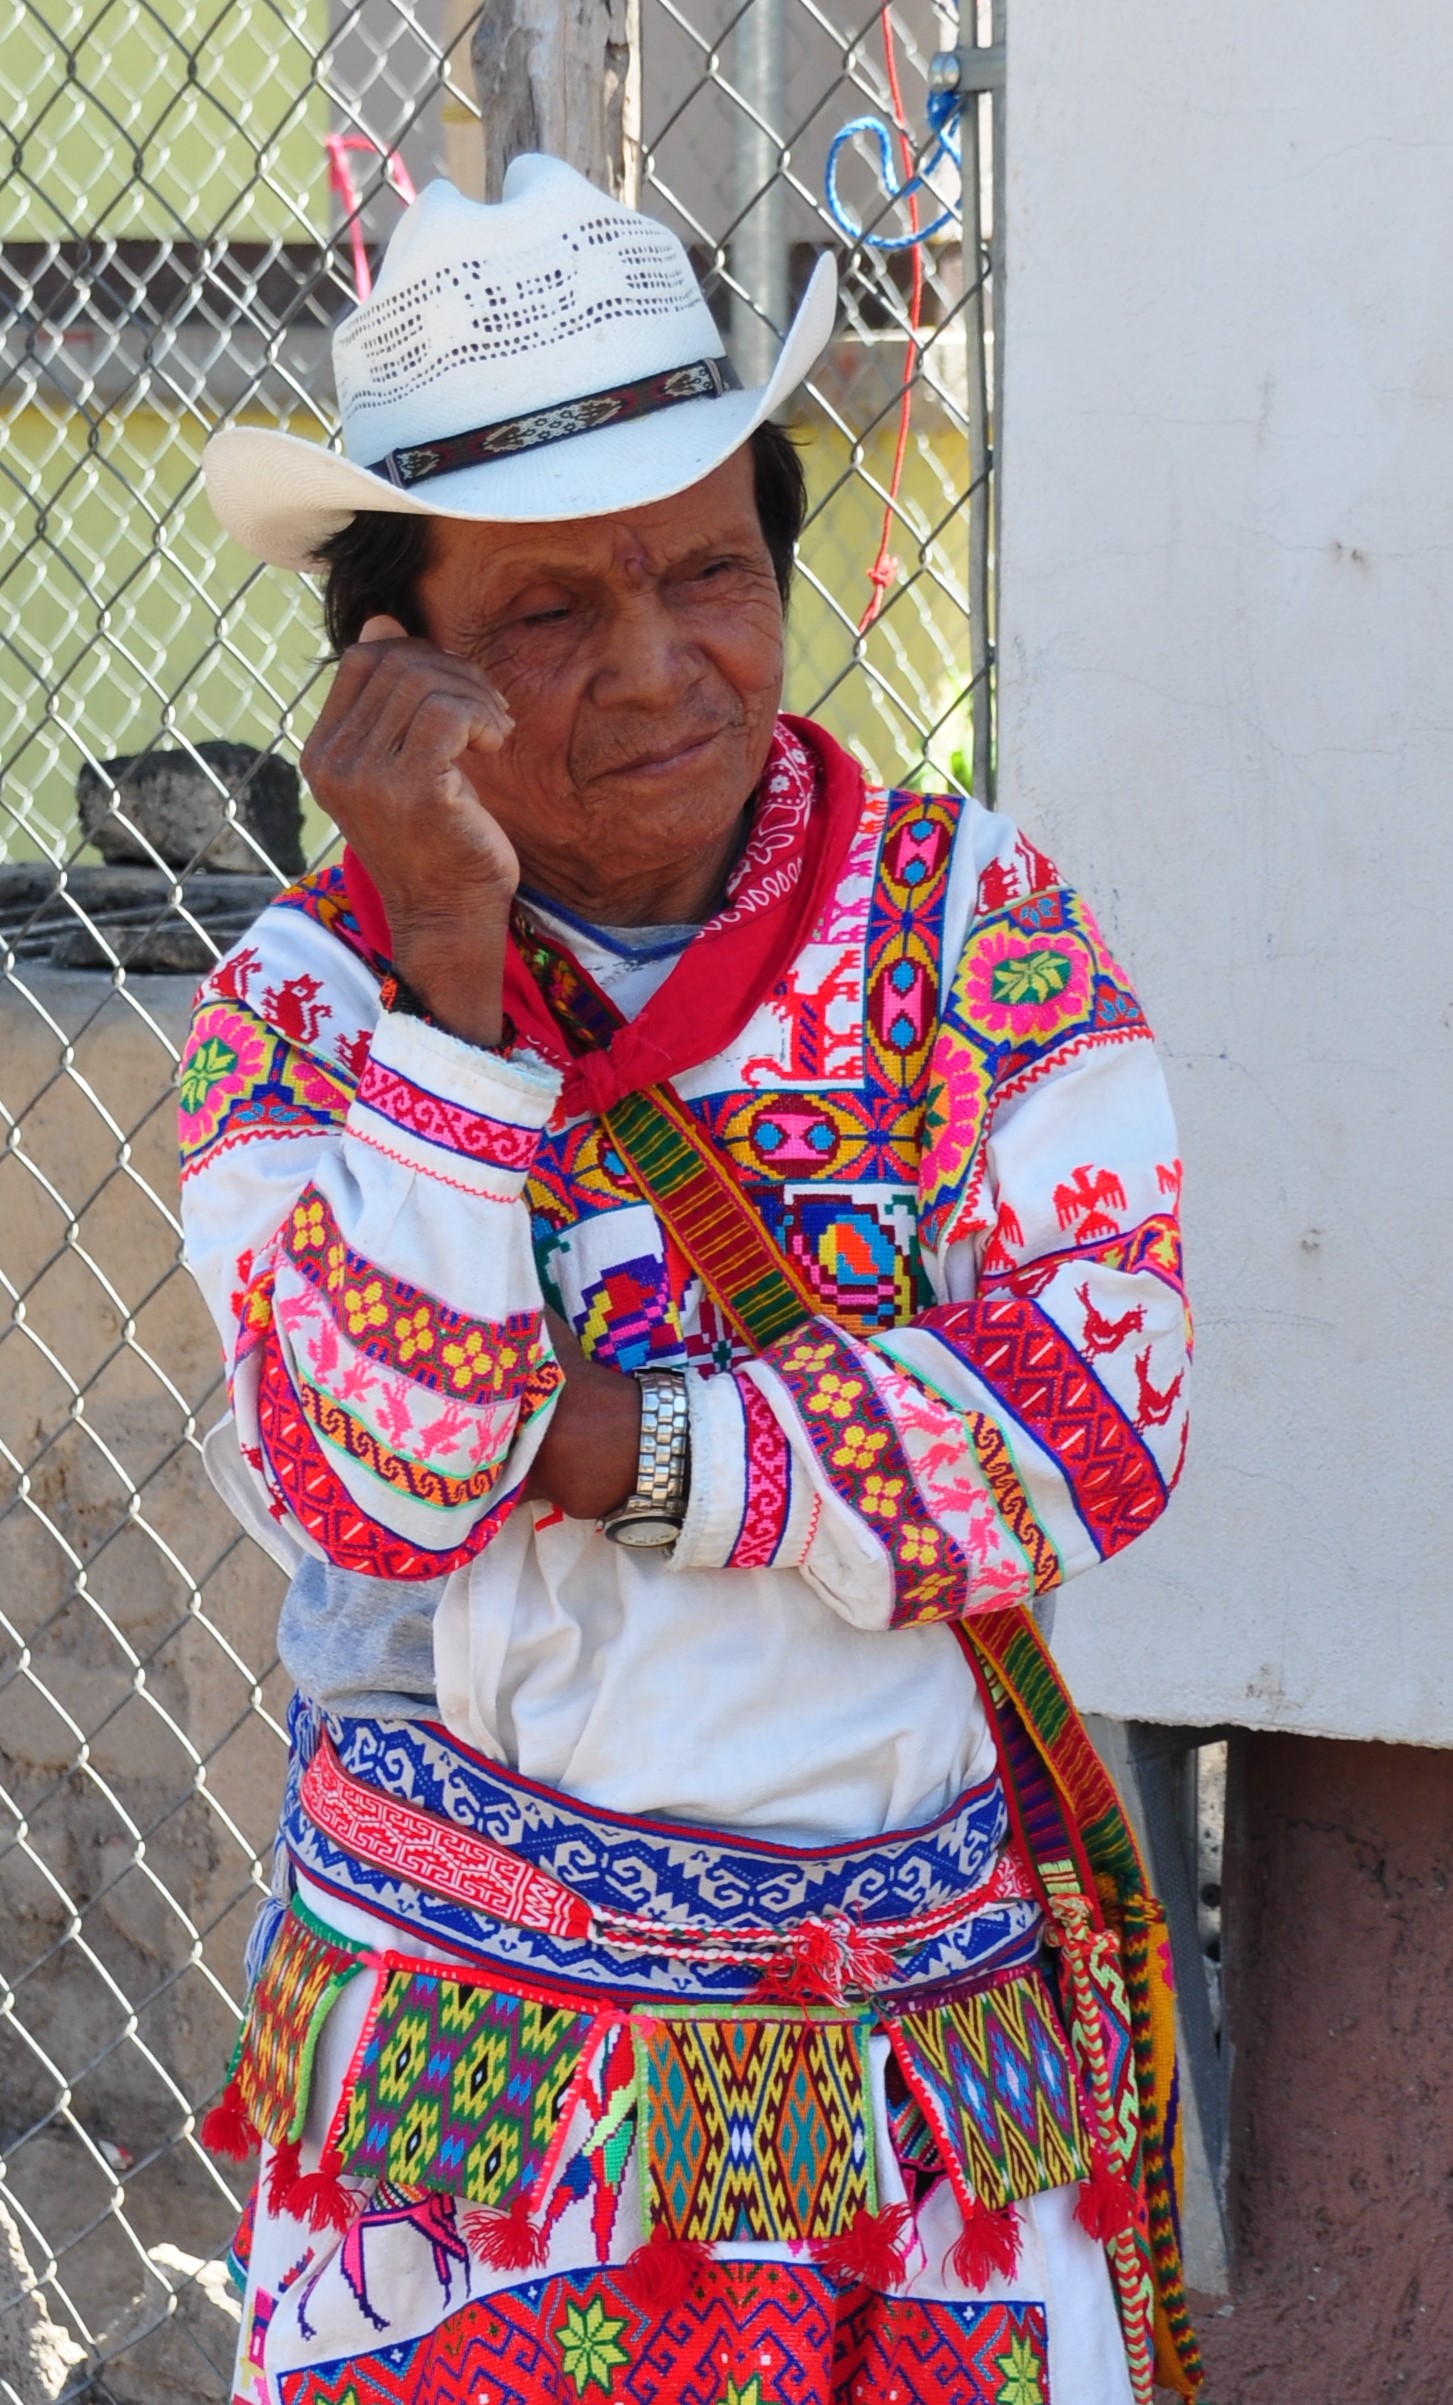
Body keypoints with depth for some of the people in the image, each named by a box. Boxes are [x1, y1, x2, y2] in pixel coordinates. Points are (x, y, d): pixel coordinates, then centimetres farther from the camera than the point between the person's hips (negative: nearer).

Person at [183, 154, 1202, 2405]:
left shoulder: (978, 926, -3)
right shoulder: (305, 997, -4)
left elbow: (1096, 1424, -14)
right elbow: (370, 1483, -19)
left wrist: (608, 1443, -18)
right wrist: (452, 970, -23)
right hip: (468, 2051, -1)